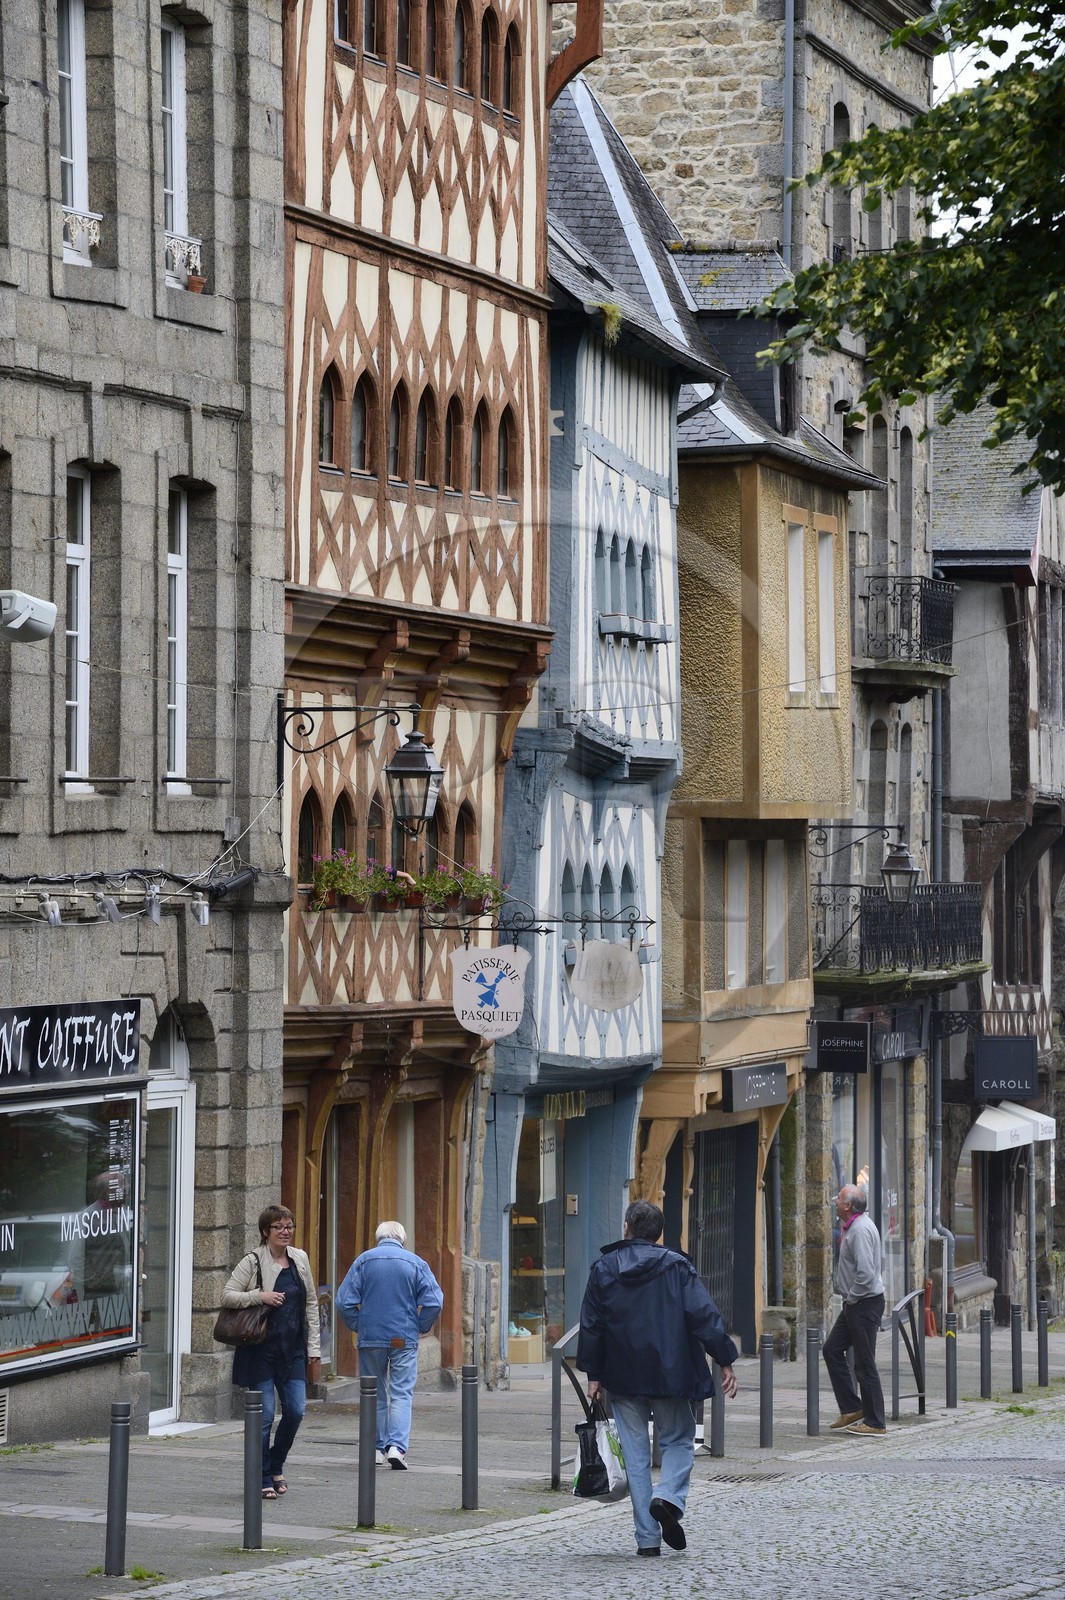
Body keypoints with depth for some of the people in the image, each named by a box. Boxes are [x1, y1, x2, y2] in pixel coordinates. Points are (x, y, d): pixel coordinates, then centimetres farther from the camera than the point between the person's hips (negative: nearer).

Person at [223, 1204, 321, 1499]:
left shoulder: (300, 1259, 10)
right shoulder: (253, 1261, -4)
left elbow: (311, 1305, 14)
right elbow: (227, 1295, -6)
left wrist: (314, 1348, 11)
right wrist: (260, 1296, -20)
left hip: (292, 1350, 4)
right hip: (260, 1350, -4)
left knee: (296, 1410, -1)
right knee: (264, 1415, -3)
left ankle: (276, 1465, 22)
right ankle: (263, 1479, 6)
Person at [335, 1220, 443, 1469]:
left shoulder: (363, 1261, 1)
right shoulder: (415, 1263, 0)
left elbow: (344, 1301, -4)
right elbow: (434, 1302, -6)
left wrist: (358, 1327, 9)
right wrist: (420, 1327, 7)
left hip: (371, 1338, 1)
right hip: (405, 1339, -1)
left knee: (375, 1395, 12)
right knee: (401, 1394, -1)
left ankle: (376, 1448, 15)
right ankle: (397, 1446, -16)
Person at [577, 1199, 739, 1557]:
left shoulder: (604, 1269, 3)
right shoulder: (676, 1266, -2)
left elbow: (591, 1325, 5)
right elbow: (704, 1315, -8)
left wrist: (593, 1373, 11)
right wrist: (725, 1360, -5)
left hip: (623, 1378, 1)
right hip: (670, 1374, -1)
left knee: (636, 1453, 7)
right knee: (679, 1439, 15)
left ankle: (647, 1537, 4)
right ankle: (669, 1497, -14)